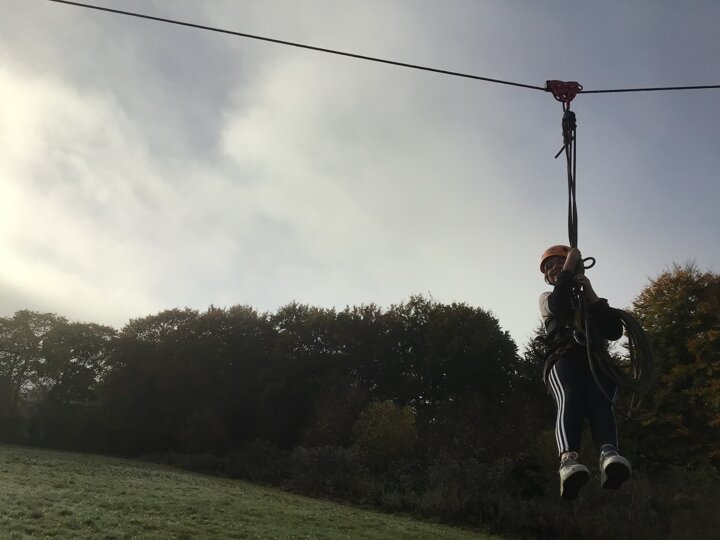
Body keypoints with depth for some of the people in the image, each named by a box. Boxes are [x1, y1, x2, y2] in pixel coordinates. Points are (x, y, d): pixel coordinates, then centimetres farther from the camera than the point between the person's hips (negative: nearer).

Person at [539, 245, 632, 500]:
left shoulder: (593, 300, 32)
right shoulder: (547, 298, 29)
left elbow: (615, 331, 11)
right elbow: (560, 305, -1)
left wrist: (591, 295, 8)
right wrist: (570, 265, 8)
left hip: (597, 358, 2)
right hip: (564, 357, -2)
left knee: (599, 401, -31)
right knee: (570, 400, -34)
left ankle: (609, 455, -58)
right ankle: (569, 459, -59)